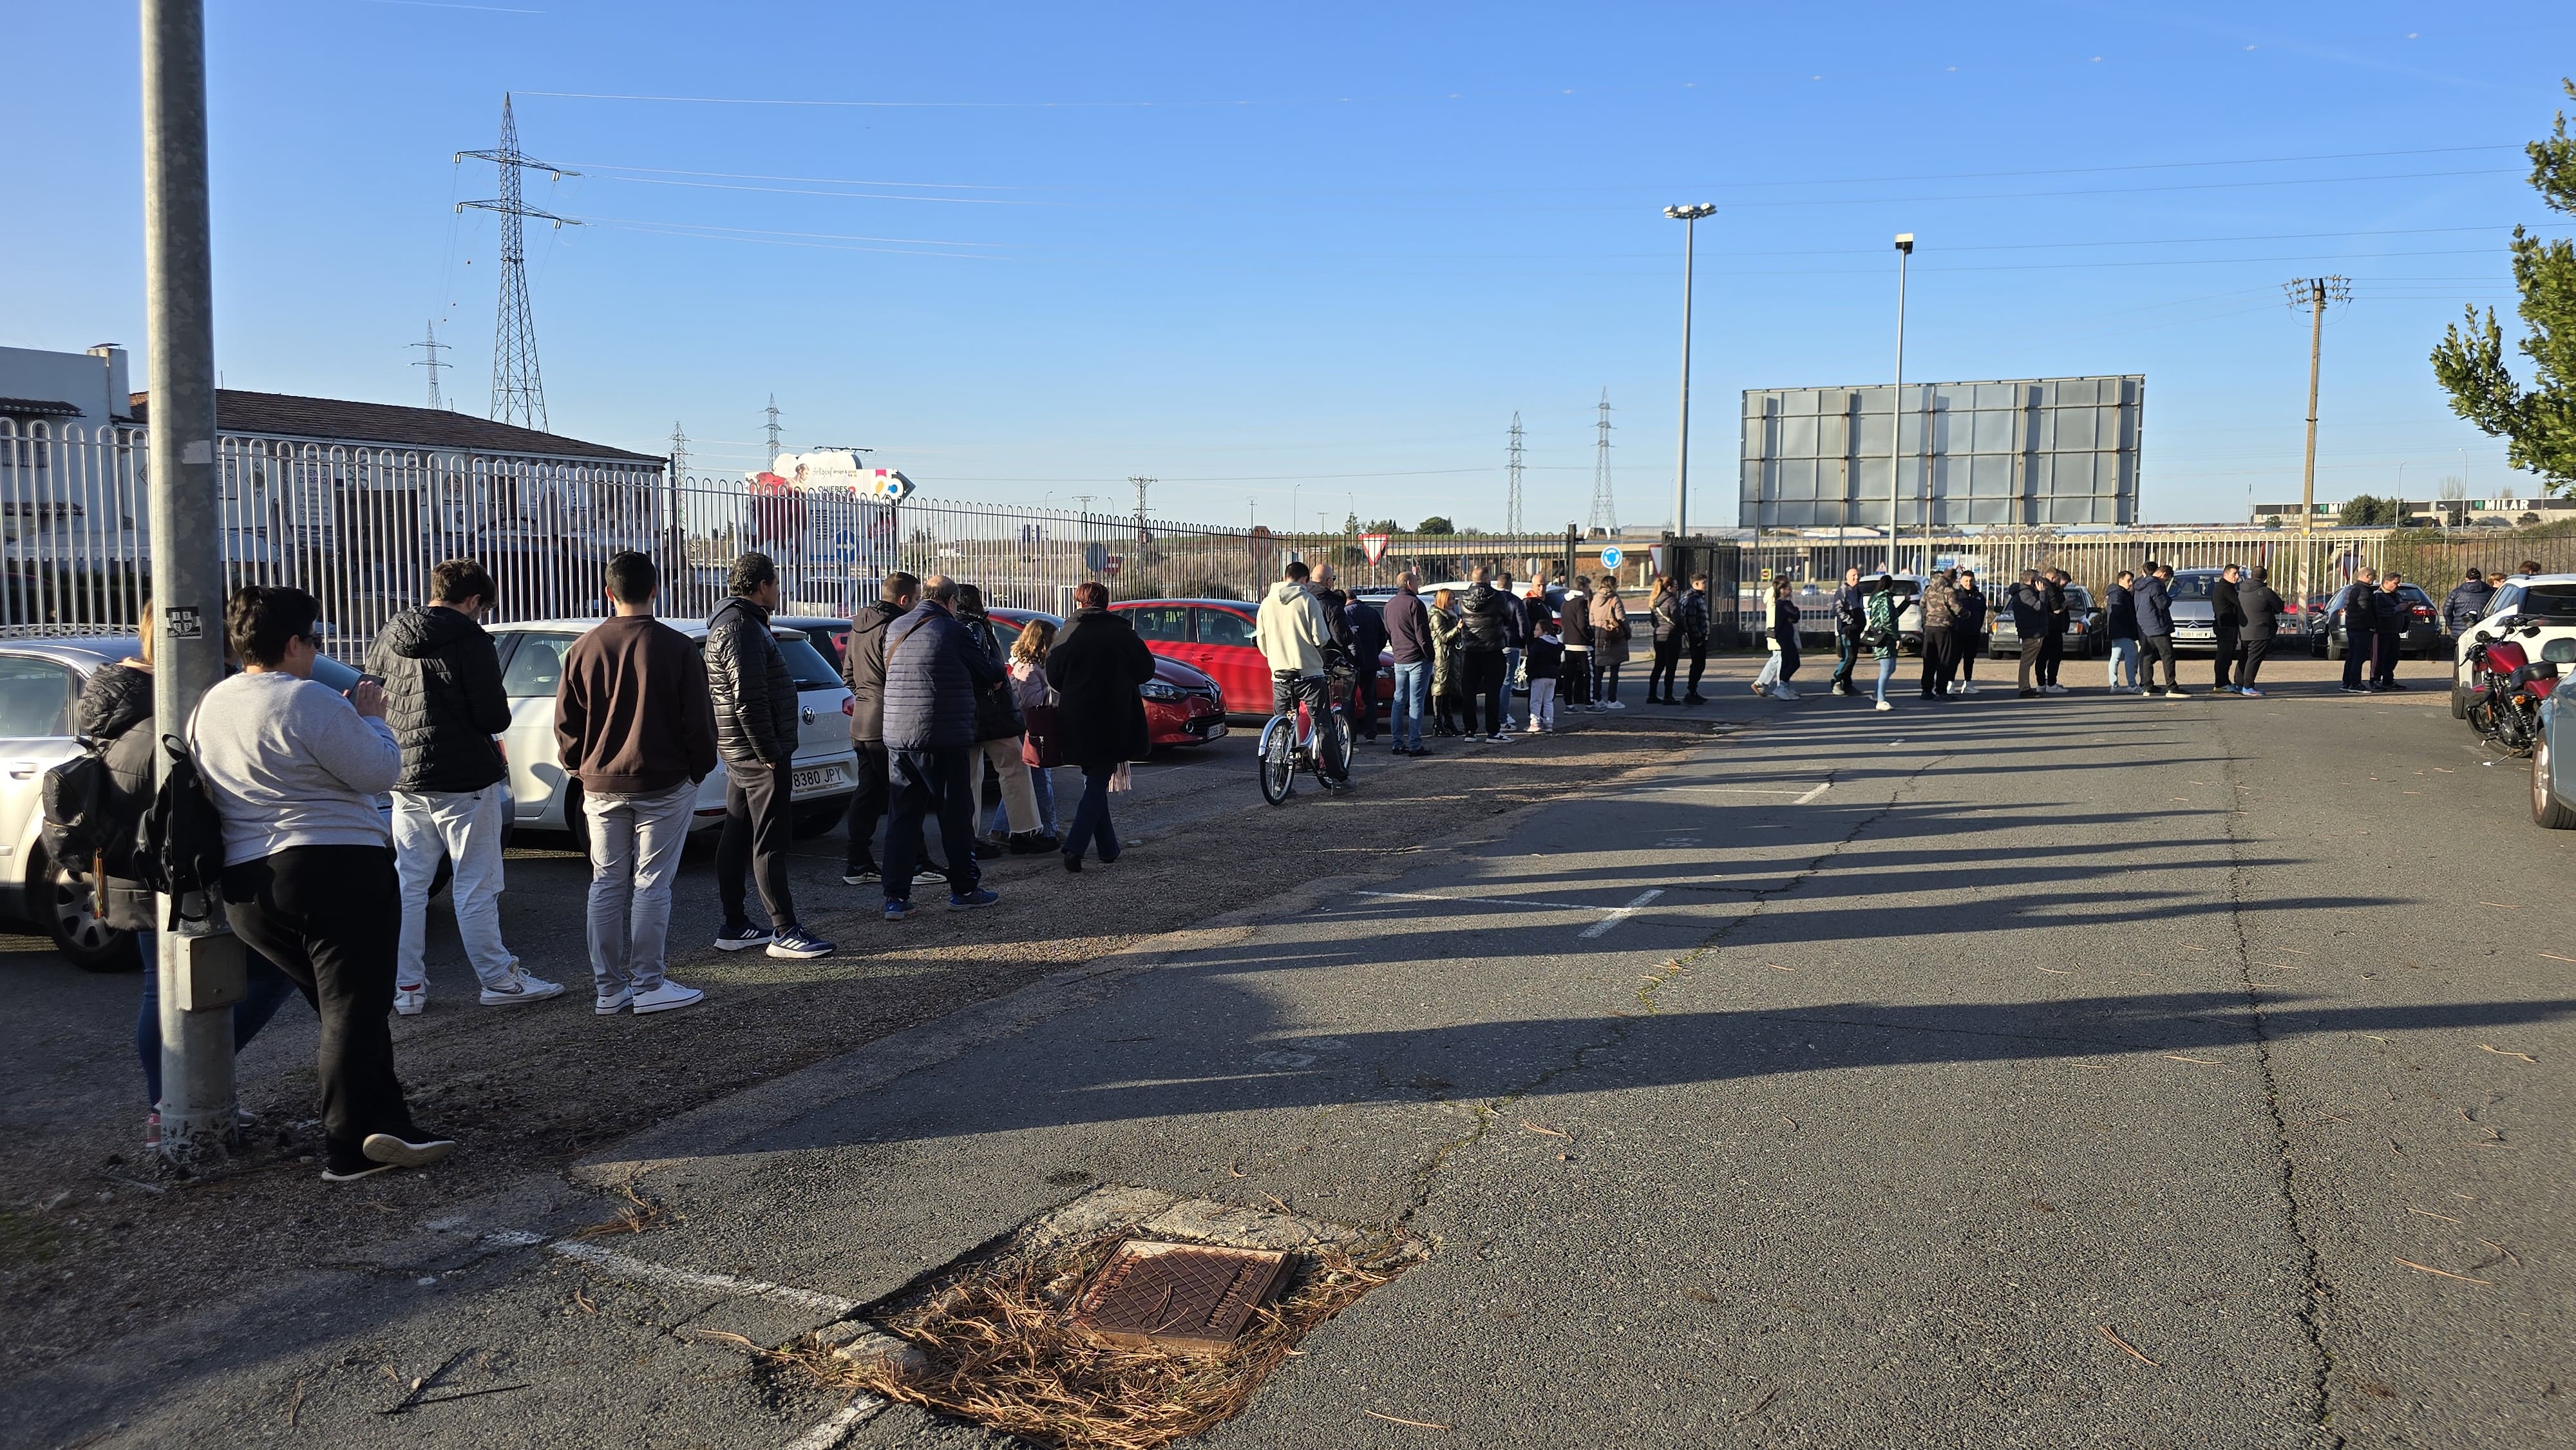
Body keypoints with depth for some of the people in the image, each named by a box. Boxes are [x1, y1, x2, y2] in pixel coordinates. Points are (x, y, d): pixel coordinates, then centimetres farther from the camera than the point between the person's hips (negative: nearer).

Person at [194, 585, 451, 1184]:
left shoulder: (210, 707, 13)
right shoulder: (307, 700, -14)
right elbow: (380, 772, -12)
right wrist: (370, 718, 5)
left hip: (247, 886, 8)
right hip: (337, 871, -8)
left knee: (340, 1006, 15)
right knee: (354, 1010, -2)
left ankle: (384, 1125, 13)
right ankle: (346, 1150, -2)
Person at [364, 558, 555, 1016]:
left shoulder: (387, 638, 7)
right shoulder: (470, 640, -13)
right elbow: (494, 717, -15)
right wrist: (500, 708, 7)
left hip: (405, 780, 6)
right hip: (465, 781, -6)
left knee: (408, 886, 11)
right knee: (476, 889, 1)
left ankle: (406, 987, 14)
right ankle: (499, 980, 8)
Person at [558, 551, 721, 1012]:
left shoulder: (584, 648, 2)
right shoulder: (678, 648, -8)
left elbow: (565, 722, 5)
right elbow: (699, 720, -6)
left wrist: (579, 769, 18)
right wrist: (699, 769, 8)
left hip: (601, 785, 3)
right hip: (664, 784, -3)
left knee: (606, 885, 10)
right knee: (651, 885, 1)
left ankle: (608, 990, 14)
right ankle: (648, 987, 4)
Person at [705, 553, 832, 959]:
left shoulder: (732, 623, 18)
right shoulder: (743, 628, -17)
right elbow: (749, 700, -23)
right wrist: (770, 753, -20)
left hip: (740, 753, 11)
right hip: (759, 754, -11)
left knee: (737, 837, 13)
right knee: (770, 842, -7)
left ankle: (735, 926, 20)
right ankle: (784, 933, -4)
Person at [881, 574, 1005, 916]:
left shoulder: (895, 629, 10)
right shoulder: (954, 632, -9)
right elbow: (992, 675, -1)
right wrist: (994, 656, 23)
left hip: (897, 736, 6)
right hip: (943, 739, -6)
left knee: (903, 816, 9)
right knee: (956, 815, 7)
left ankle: (896, 897, 6)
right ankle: (964, 889, 15)